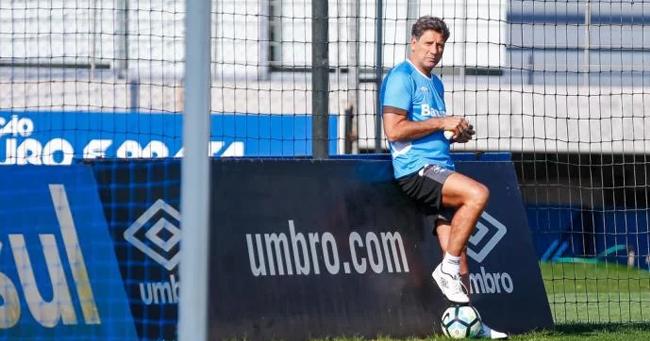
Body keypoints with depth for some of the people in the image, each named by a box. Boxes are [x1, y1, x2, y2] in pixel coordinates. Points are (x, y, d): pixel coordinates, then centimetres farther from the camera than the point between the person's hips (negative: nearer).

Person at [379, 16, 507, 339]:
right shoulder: (401, 78, -6)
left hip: (439, 170, 9)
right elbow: (394, 129, -16)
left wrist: (456, 133, 10)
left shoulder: (435, 83, 22)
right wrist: (441, 123, -14)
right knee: (478, 194, -29)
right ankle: (448, 270, -20)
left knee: (457, 252, 1)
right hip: (415, 169, -9)